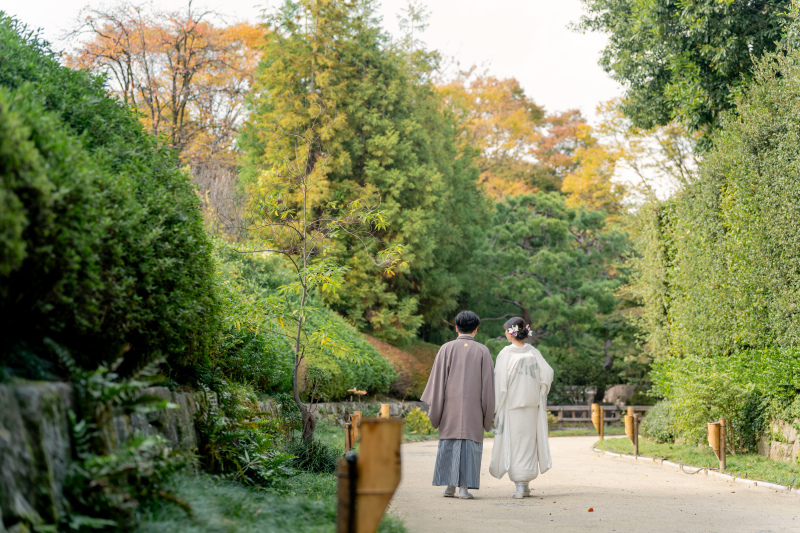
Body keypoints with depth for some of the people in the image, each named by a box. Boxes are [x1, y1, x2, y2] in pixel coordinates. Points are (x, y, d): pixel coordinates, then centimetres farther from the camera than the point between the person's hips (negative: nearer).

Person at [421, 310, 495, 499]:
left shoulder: (446, 349, -1)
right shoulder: (482, 351, 0)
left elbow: (438, 379, -2)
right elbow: (487, 383, 0)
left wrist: (434, 408, 2)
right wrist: (488, 413, 6)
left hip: (451, 404, 1)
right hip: (474, 405, 0)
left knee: (450, 444, 9)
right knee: (470, 443, 2)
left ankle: (450, 486, 10)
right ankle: (464, 487, -3)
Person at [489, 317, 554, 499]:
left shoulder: (505, 353, -9)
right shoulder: (533, 352, 2)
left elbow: (500, 382, -12)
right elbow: (547, 374, -3)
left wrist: (496, 407, -6)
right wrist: (540, 395, 11)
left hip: (512, 405, -4)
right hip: (532, 405, 4)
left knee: (514, 443, 1)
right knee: (528, 442, 11)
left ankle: (519, 486, -2)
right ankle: (526, 485, 15)